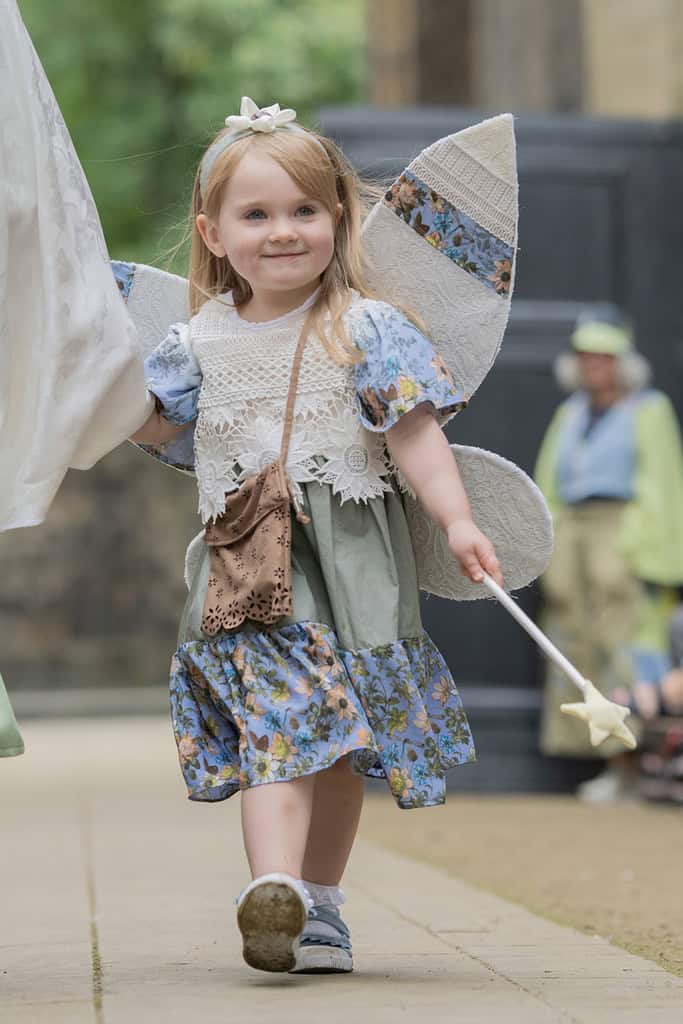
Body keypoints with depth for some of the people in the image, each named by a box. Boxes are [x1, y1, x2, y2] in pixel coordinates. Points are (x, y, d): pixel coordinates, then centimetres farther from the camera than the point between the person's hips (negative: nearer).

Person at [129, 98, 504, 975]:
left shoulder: (367, 330, -1)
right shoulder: (202, 342, 6)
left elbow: (415, 436, -5)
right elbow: (149, 426, 17)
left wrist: (456, 520, -16)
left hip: (351, 564, 0)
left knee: (341, 744, 7)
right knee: (278, 727, -16)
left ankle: (319, 904, 18)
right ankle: (274, 887, -31)